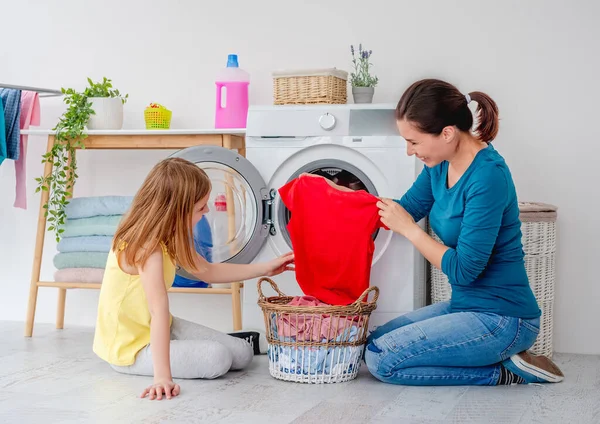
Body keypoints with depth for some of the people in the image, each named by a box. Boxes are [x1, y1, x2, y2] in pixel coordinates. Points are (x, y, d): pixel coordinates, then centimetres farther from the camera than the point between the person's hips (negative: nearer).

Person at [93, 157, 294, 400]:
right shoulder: (146, 245, -29)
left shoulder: (168, 238, 2)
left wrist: (265, 269, 12)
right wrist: (162, 376, -43)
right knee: (217, 358, -25)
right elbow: (159, 309, -38)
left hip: (158, 328, 8)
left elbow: (208, 272, 15)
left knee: (242, 353, -3)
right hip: (130, 347, -8)